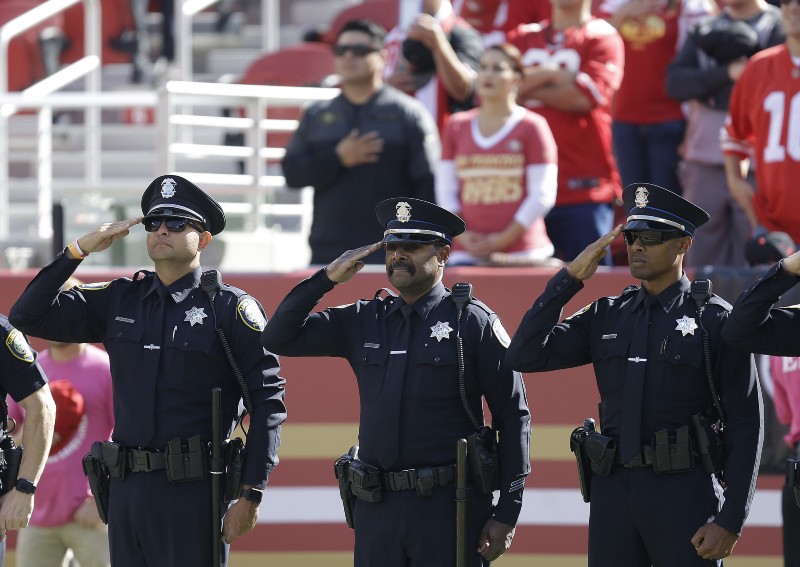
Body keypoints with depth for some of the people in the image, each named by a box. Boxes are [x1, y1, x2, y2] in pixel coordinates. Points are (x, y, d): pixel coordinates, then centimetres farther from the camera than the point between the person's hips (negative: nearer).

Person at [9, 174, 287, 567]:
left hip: (194, 490, -5)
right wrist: (78, 250, 0)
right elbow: (29, 316, 10)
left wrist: (250, 496, -11)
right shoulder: (119, 300, 12)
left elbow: (267, 401, -5)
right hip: (126, 490, 5)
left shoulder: (230, 307, -1)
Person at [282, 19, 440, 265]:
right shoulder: (316, 116, 15)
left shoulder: (409, 114, 2)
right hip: (328, 252, 4)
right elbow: (292, 172, 5)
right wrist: (337, 159, -10)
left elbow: (427, 183, -3)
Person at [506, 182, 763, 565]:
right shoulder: (606, 317, 12)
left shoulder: (715, 321, -3)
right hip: (612, 491, 5)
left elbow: (745, 428, -5)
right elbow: (525, 356, 3)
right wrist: (570, 278, 0)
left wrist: (730, 522, -12)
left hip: (685, 495, -5)